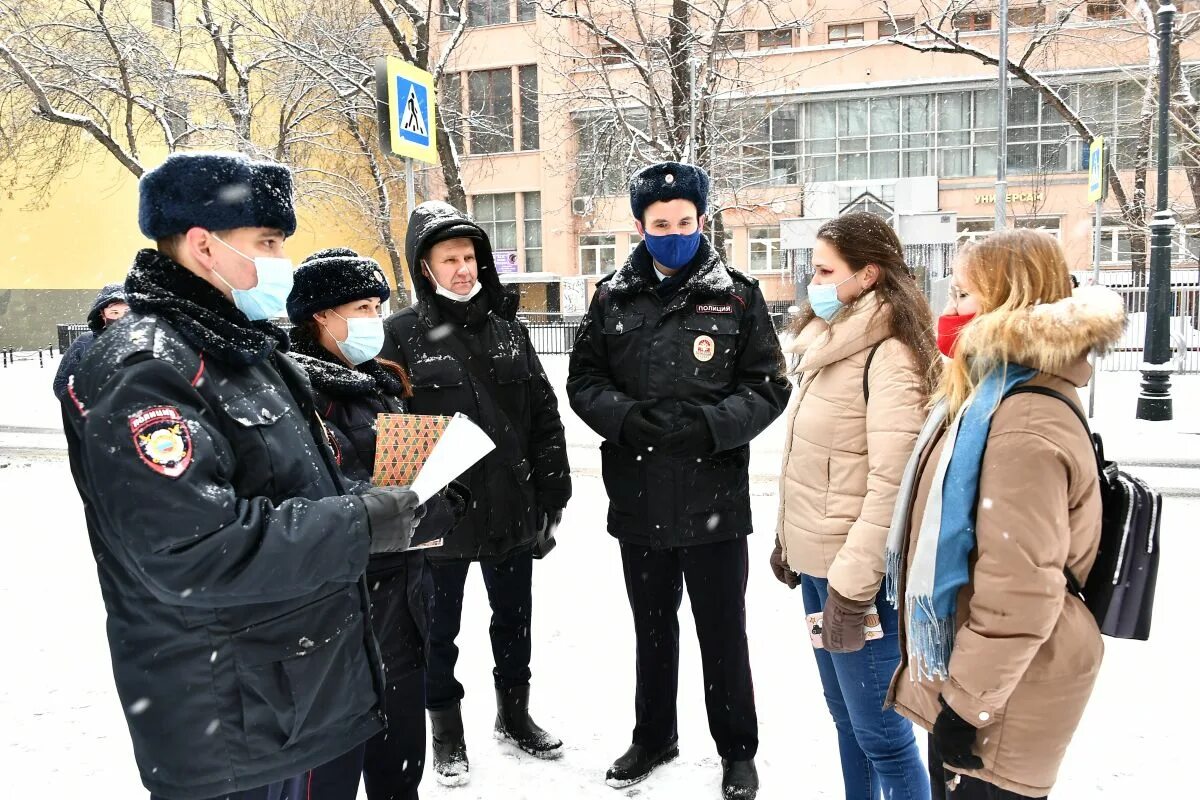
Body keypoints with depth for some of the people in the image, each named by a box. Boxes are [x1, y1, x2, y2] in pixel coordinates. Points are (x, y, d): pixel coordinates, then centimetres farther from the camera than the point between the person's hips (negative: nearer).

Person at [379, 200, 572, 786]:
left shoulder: (508, 327, 4)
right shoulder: (401, 334, -8)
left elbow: (544, 416, 6)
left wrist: (553, 492, 4)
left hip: (512, 510, 4)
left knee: (514, 619, 20)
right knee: (440, 630, 14)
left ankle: (514, 713, 42)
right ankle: (446, 732, 35)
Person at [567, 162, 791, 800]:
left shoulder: (738, 297, -2)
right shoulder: (613, 298, 4)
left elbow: (767, 387, -4)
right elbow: (583, 381, 4)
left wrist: (708, 424, -20)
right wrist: (628, 417, -15)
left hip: (715, 501, -2)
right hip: (639, 499, 3)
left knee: (723, 633, 11)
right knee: (652, 628, 19)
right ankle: (653, 735, 39)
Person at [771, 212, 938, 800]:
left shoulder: (890, 356, -17)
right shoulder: (830, 344, 11)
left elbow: (890, 484, -23)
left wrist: (851, 588, -23)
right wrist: (787, 539, 18)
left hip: (858, 574, -9)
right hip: (816, 562, 9)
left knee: (879, 732, 3)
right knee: (844, 716, 20)